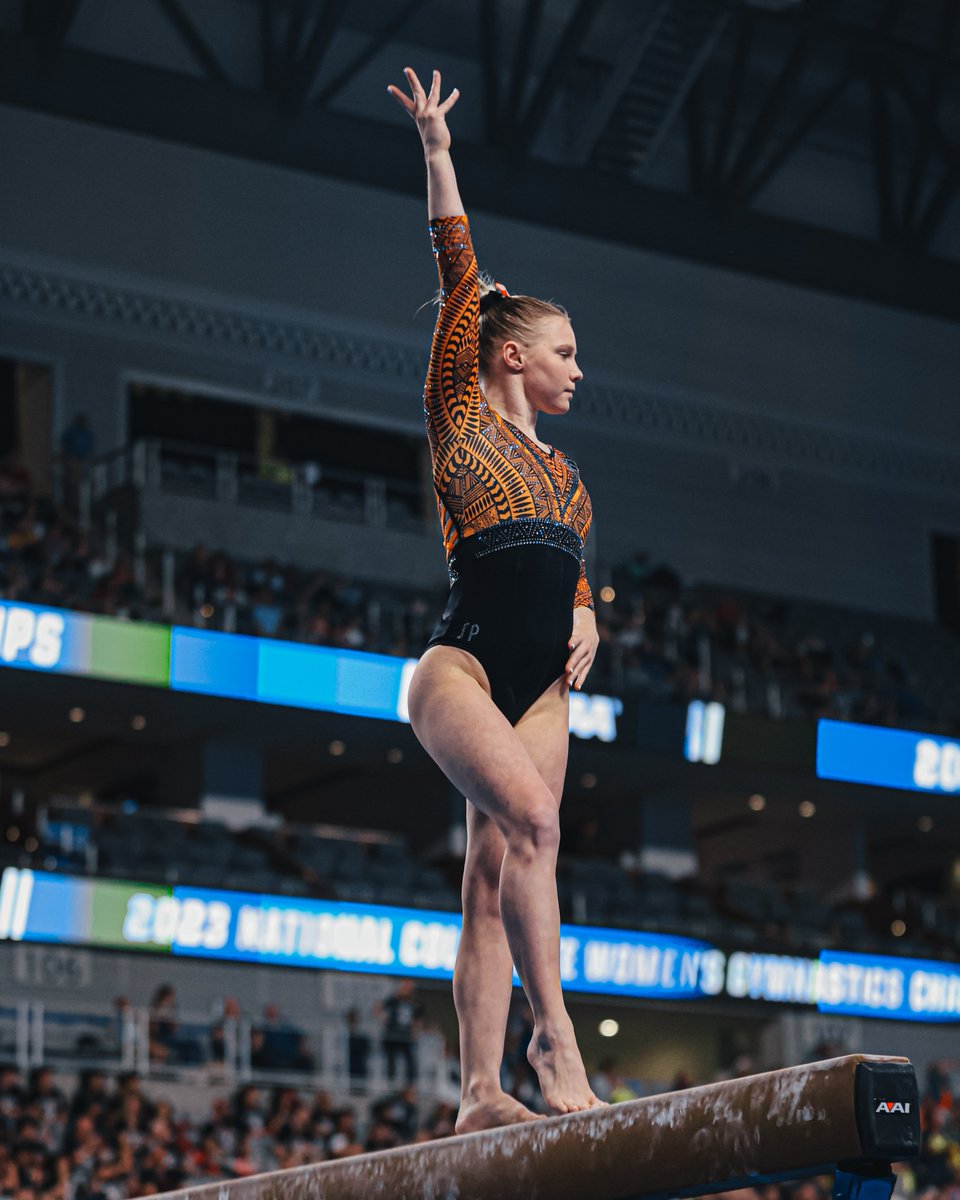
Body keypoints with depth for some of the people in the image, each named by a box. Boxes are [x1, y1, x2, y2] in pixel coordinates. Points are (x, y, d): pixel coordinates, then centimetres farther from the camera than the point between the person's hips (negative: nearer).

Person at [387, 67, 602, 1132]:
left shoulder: (563, 473, 24)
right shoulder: (461, 415, 7)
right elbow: (459, 269, 5)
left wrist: (586, 620, 8)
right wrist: (436, 148, 3)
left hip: (541, 690, 6)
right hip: (460, 665, -6)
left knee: (496, 879, -2)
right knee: (533, 821, -27)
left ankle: (480, 1095, -7)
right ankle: (550, 1027, -26)